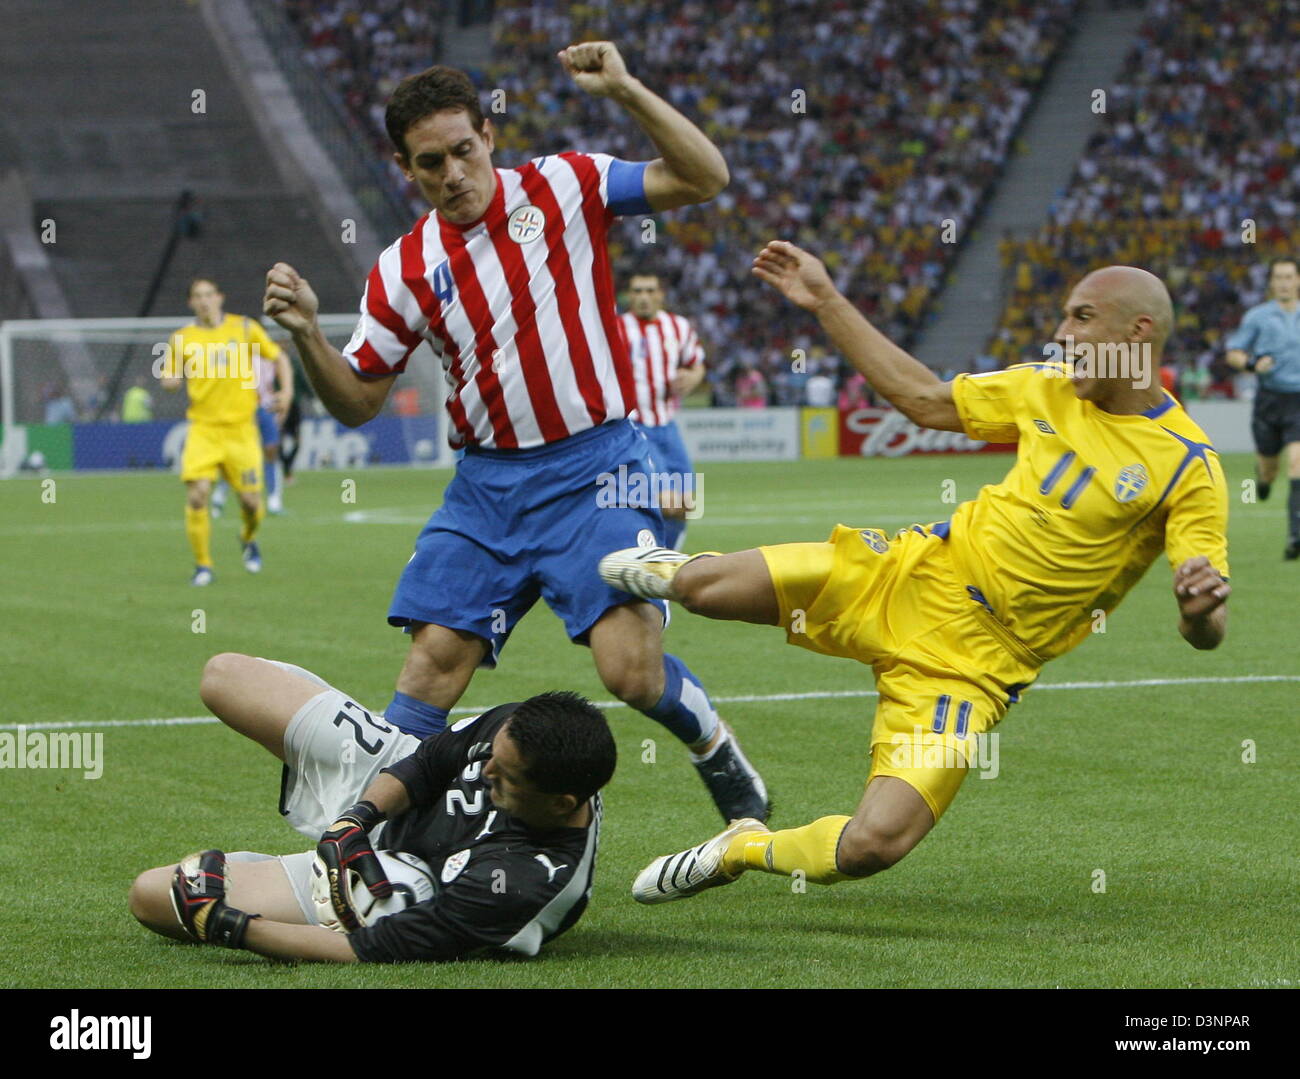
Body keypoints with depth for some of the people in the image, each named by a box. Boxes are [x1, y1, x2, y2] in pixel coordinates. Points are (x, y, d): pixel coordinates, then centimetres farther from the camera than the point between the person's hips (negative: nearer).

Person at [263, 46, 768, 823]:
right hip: (488, 482, 3)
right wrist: (307, 334, -9)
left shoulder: (563, 188, -1)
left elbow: (703, 178, -7)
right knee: (433, 659, -7)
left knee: (631, 668, -15)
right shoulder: (405, 270, 5)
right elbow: (357, 401, 9)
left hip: (595, 467, -3)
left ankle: (721, 758, 14)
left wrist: (626, 91, -17)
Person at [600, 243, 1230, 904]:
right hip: (911, 575, 4)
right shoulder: (1049, 390, 5)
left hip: (973, 662, -4)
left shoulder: (1188, 467, -12)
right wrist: (825, 302, 15)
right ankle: (672, 573, 31)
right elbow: (926, 400, 16)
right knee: (703, 589, -10)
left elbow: (1205, 631, -16)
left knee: (870, 848, -21)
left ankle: (743, 851, 12)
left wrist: (1202, 609, -41)